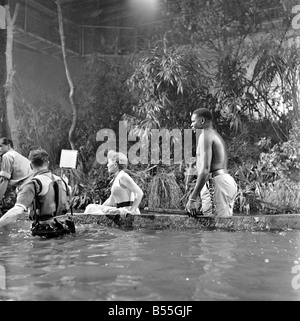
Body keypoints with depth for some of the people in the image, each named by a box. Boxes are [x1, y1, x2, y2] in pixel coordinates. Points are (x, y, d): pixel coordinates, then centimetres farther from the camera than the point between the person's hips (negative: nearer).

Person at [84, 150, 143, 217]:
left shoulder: (123, 176, -13)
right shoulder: (115, 179, 17)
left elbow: (140, 193, -19)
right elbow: (111, 200, 26)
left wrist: (131, 211, -20)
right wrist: (100, 207, 18)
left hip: (127, 210, -9)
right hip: (121, 210, 10)